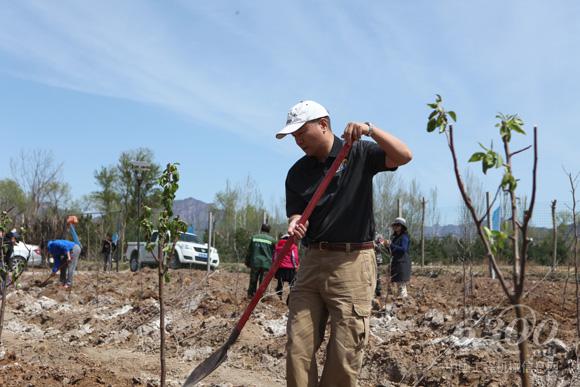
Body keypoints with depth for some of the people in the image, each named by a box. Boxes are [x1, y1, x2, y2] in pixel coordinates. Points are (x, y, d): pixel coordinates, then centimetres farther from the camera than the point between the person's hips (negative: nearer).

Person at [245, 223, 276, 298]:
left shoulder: (254, 237, 6)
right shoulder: (272, 240, 1)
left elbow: (249, 252, 10)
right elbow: (273, 254, 5)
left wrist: (247, 262, 18)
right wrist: (273, 266, 13)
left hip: (255, 263, 2)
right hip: (266, 264, -2)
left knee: (253, 282, 10)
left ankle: (250, 295, 11)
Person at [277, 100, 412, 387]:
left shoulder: (359, 153, 1)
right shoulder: (297, 173, 11)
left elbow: (404, 156, -12)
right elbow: (296, 214, 6)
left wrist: (370, 129, -25)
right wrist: (294, 226, -18)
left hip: (353, 263, -4)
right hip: (312, 261, 4)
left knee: (344, 355, -4)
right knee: (297, 349, 0)